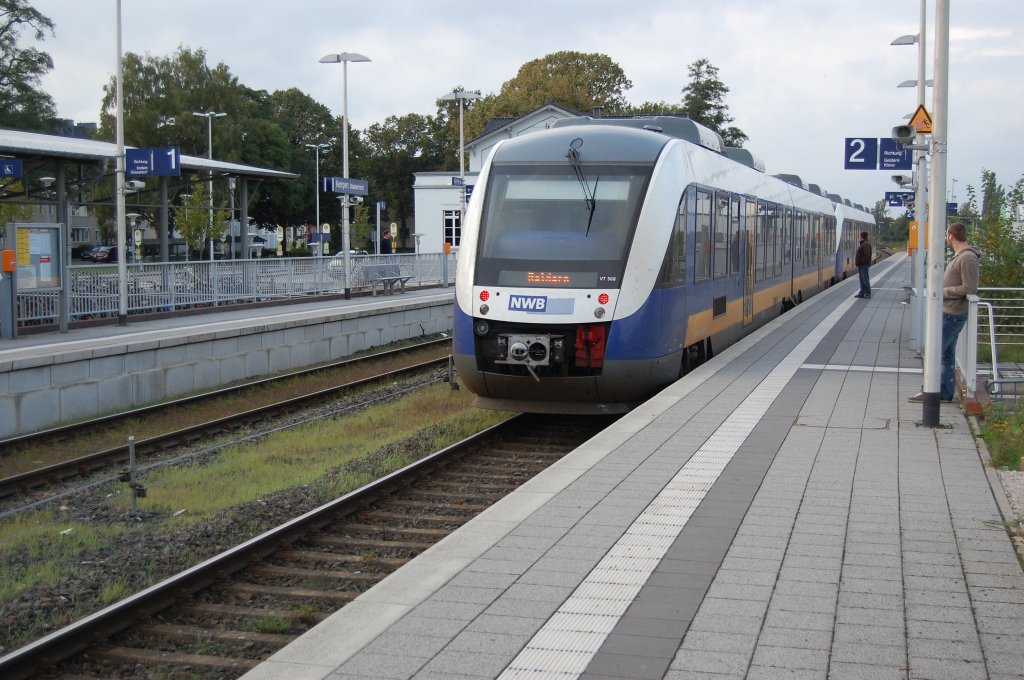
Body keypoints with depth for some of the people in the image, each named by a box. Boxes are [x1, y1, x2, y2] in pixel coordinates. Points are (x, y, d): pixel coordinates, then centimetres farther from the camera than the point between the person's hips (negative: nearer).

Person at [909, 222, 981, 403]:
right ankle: (945, 392, 19)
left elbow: (969, 288, -22)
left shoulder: (968, 258, -18)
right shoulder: (959, 256, 13)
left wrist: (943, 291, -15)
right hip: (947, 313, 10)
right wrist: (941, 289, 7)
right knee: (947, 355, 13)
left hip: (953, 315, -10)